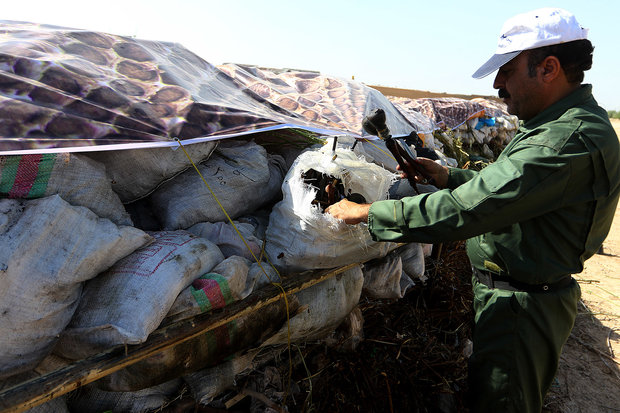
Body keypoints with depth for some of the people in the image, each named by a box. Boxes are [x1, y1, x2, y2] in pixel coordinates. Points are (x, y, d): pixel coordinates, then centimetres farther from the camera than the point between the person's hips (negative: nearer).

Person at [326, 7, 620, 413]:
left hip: (521, 307, -10)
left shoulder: (568, 143, -28)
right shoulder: (572, 122, 8)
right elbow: (507, 187, 17)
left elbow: (463, 211, -34)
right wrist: (448, 176, 6)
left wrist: (365, 212, -26)